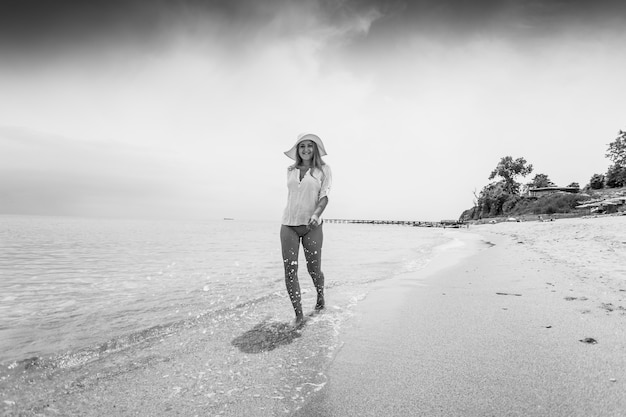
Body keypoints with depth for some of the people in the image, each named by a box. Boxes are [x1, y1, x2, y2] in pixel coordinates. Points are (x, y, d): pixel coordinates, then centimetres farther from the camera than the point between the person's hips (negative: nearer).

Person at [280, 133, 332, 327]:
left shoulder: (323, 169, 2)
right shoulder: (291, 171, 11)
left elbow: (324, 197, -7)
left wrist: (316, 215, -25)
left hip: (312, 226, -2)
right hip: (289, 224, 3)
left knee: (314, 269, 5)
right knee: (290, 270, -6)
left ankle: (320, 297, 38)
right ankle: (298, 315, 6)